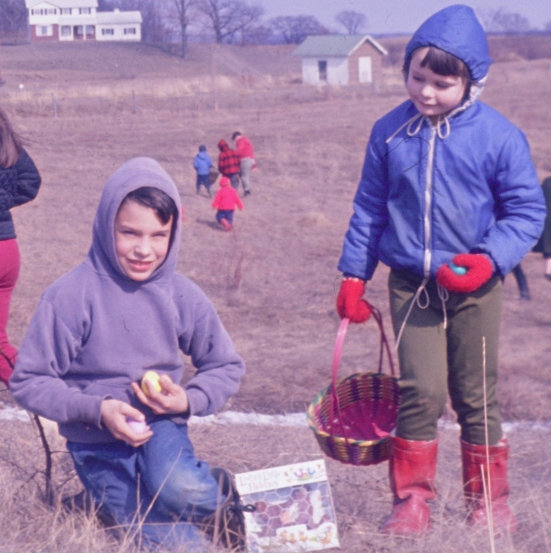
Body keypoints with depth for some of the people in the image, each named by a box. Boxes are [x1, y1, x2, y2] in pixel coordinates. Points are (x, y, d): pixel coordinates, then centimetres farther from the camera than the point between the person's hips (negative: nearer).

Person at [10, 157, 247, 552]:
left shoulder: (183, 296, -6)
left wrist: (189, 400, -15)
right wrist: (97, 409, -24)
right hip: (99, 445, -1)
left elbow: (227, 367, 6)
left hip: (161, 426, 1)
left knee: (182, 490, -33)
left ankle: (221, 489, 1)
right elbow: (28, 381, -12)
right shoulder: (70, 296, -16)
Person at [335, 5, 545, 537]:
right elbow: (369, 207, 9)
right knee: (420, 392, -7)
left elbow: (527, 209, -3)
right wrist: (353, 274, 9)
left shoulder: (498, 136, -8)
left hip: (474, 285, -1)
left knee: (477, 396, 9)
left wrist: (491, 259, -17)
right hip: (410, 284, 1)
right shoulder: (389, 132, 0)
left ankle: (487, 499, 23)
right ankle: (411, 499, 6)